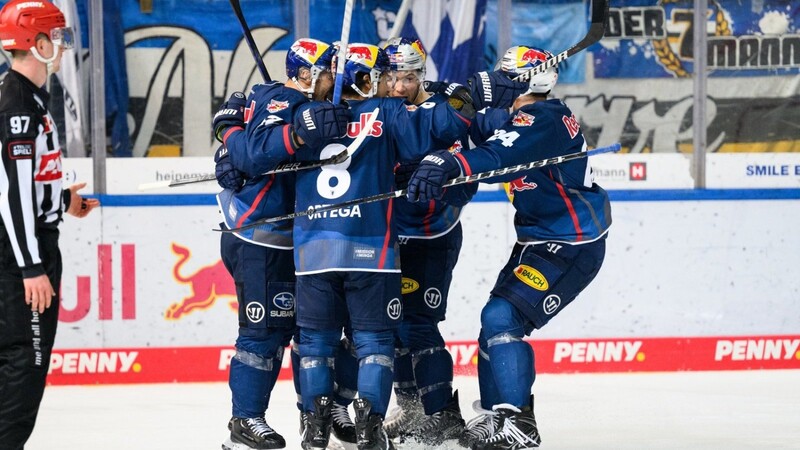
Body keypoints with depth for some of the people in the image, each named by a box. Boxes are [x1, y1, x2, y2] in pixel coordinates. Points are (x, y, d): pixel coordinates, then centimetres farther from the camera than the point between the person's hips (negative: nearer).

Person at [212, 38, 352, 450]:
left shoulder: (298, 106, 16)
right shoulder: (281, 103, -14)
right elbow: (253, 151, -31)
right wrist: (299, 133, -44)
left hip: (286, 241, 10)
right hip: (257, 242, -10)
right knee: (267, 327, -8)